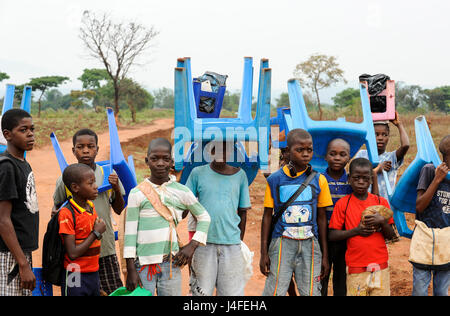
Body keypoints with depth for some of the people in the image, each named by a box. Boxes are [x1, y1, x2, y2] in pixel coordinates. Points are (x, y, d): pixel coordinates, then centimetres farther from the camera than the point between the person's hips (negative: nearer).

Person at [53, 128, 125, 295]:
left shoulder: (108, 174, 2)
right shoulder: (65, 179, -3)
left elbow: (118, 210, 10)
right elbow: (57, 209, 11)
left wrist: (117, 189, -7)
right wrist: (55, 215, -11)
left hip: (105, 246, 1)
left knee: (112, 291, 6)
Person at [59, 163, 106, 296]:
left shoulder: (91, 206, 5)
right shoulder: (67, 214, -16)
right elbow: (72, 253, -19)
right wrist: (96, 233, -15)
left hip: (93, 274, 7)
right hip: (75, 277, -6)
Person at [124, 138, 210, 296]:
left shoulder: (181, 191, 4)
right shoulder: (137, 194, 0)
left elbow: (204, 217, 15)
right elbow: (130, 232, 0)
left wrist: (192, 245, 3)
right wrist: (131, 270, -4)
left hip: (171, 263, 1)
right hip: (143, 264, -1)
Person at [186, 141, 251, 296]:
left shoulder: (240, 175, 6)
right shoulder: (198, 173, 2)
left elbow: (243, 212, 11)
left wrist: (240, 242, 9)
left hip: (231, 243, 1)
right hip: (204, 243, -1)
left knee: (232, 291, 3)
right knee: (201, 291, 2)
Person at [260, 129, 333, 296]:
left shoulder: (319, 180, 5)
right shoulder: (275, 180, 2)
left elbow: (322, 218, 10)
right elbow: (267, 216, 6)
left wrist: (325, 255, 10)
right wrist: (264, 252, 3)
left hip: (310, 244, 1)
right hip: (282, 243, -1)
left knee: (311, 292, 3)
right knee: (275, 291, -4)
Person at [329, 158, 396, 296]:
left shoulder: (381, 202, 5)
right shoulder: (342, 204, 0)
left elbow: (391, 236, 6)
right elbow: (332, 235, -3)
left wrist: (383, 221, -13)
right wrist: (356, 230, -13)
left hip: (380, 265, 2)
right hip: (356, 267, -2)